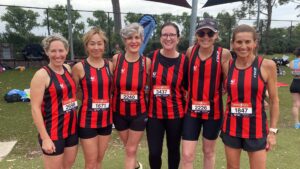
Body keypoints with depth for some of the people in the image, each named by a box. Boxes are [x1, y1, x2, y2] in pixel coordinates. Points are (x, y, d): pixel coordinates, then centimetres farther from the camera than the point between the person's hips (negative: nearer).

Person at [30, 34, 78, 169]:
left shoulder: (68, 69, 3)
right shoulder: (42, 75, -14)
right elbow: (35, 108, -16)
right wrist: (45, 138, -18)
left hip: (72, 129, 6)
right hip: (53, 132, -6)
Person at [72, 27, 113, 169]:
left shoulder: (110, 65, 1)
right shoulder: (79, 67, -10)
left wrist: (104, 99, 3)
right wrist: (88, 98, -4)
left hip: (106, 119, 4)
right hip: (87, 119, -4)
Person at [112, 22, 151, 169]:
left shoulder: (146, 62, -10)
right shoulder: (116, 59, -9)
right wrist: (110, 104, -1)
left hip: (139, 113, -2)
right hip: (119, 112, 2)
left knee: (131, 150, 8)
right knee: (129, 148, 22)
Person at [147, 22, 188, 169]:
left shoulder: (184, 61, -6)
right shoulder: (152, 57, -3)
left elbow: (188, 88, 3)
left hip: (175, 113, 0)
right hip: (154, 113, 1)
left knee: (173, 149, 15)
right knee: (154, 152, 3)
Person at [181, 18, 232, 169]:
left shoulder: (224, 54, -11)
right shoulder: (190, 51, -2)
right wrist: (192, 92, 4)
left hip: (213, 109, -1)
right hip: (192, 109, 2)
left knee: (209, 151, 18)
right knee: (187, 155, 1)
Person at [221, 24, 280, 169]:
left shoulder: (267, 65, -8)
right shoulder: (228, 65, -2)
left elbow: (274, 100, -3)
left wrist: (273, 130, -4)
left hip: (256, 128, -2)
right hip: (231, 127, 3)